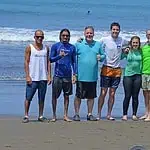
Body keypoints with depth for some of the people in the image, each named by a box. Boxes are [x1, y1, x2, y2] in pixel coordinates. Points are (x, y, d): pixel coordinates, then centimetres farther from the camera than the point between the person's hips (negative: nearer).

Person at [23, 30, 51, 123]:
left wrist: (49, 76, 4)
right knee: (28, 98, -2)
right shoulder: (29, 48, 0)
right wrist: (27, 76, -11)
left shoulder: (46, 48, 10)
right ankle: (26, 116, 4)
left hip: (43, 78, 3)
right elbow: (26, 62, -3)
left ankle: (41, 116, 14)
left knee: (42, 98, 7)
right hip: (32, 78, -3)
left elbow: (48, 62, 11)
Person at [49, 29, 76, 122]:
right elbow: (51, 59, -1)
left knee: (67, 96, 7)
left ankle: (65, 115, 14)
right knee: (55, 96, 1)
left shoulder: (72, 47, 8)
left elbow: (74, 61, 11)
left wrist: (74, 74, 3)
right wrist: (59, 56, -19)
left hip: (68, 75, 2)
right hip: (57, 75, -2)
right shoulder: (55, 46, 1)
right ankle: (54, 115, 11)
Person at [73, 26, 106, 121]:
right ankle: (77, 114, 11)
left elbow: (103, 55, 18)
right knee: (78, 96, 0)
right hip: (81, 76, -3)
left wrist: (100, 57, -7)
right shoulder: (79, 44, 2)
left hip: (93, 76, 3)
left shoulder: (98, 45, 11)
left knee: (91, 96, 9)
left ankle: (90, 114, 19)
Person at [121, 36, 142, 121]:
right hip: (128, 75, -1)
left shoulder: (141, 52, 3)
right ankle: (125, 114, 5)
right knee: (127, 96, -2)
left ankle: (134, 115, 12)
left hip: (138, 75, 1)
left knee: (135, 96, 5)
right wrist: (125, 52, -5)